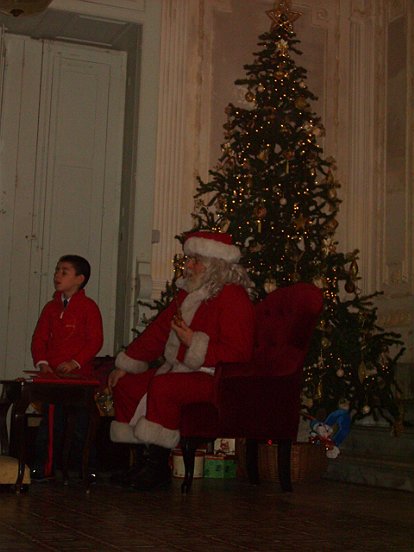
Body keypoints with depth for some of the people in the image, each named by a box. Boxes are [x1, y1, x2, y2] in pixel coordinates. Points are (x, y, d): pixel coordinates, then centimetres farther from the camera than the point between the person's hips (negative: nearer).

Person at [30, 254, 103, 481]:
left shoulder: (88, 307, -4)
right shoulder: (51, 307, 12)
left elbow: (95, 341, -10)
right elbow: (39, 338, 9)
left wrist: (75, 362, -20)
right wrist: (42, 362, -6)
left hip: (79, 376, -4)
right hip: (52, 376, 4)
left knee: (79, 425, 0)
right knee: (50, 423, 8)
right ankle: (42, 468, 15)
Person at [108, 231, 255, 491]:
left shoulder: (233, 298, -13)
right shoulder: (188, 293, 17)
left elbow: (237, 352, -21)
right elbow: (158, 332, 21)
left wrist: (193, 342, -22)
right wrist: (124, 365, 17)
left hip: (215, 379, -10)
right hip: (180, 371, 10)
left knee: (163, 386, -33)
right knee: (126, 385, 0)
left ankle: (157, 465, -20)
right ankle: (146, 460, 3)